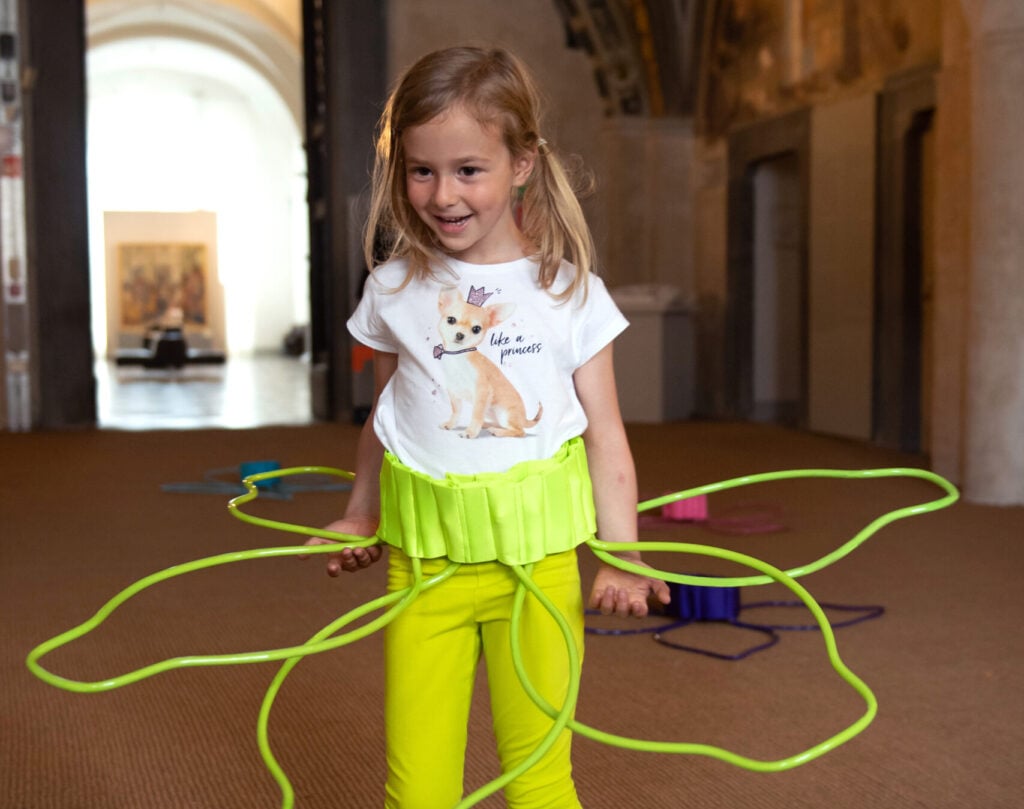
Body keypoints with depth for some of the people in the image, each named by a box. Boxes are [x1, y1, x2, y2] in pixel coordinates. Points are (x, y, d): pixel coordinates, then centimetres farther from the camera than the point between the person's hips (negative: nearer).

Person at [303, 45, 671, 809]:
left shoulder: (569, 291, -1)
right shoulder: (395, 289, 4)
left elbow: (606, 435, 2)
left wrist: (622, 559, -3)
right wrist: (359, 515, 21)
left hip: (536, 555, -1)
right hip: (422, 559, 2)